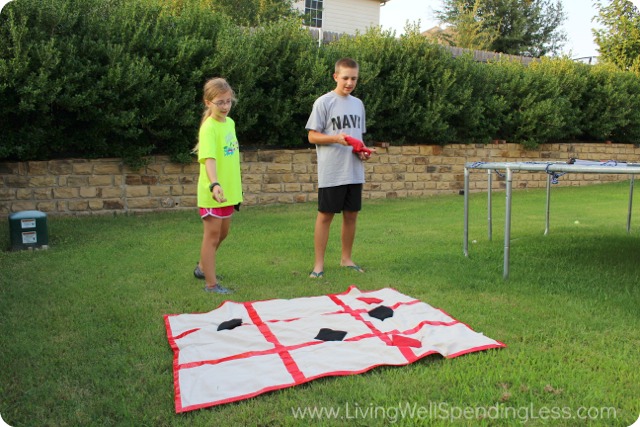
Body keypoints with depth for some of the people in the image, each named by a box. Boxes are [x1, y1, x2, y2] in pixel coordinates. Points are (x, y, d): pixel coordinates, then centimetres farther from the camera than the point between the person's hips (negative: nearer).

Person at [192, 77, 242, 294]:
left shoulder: (230, 122, 7)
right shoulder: (209, 127, -18)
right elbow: (209, 159, -31)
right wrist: (215, 184, -46)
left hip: (229, 189, 8)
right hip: (213, 192, -8)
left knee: (222, 233, 21)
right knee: (212, 236, 3)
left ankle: (202, 268, 42)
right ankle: (211, 284, 15)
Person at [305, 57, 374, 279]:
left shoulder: (358, 104, 13)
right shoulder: (323, 102, -5)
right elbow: (312, 136, -6)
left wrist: (362, 150, 1)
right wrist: (336, 138, -22)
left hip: (354, 171, 6)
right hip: (331, 172, -6)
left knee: (351, 214, 11)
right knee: (325, 215, 0)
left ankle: (346, 258, 26)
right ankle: (319, 263, 9)